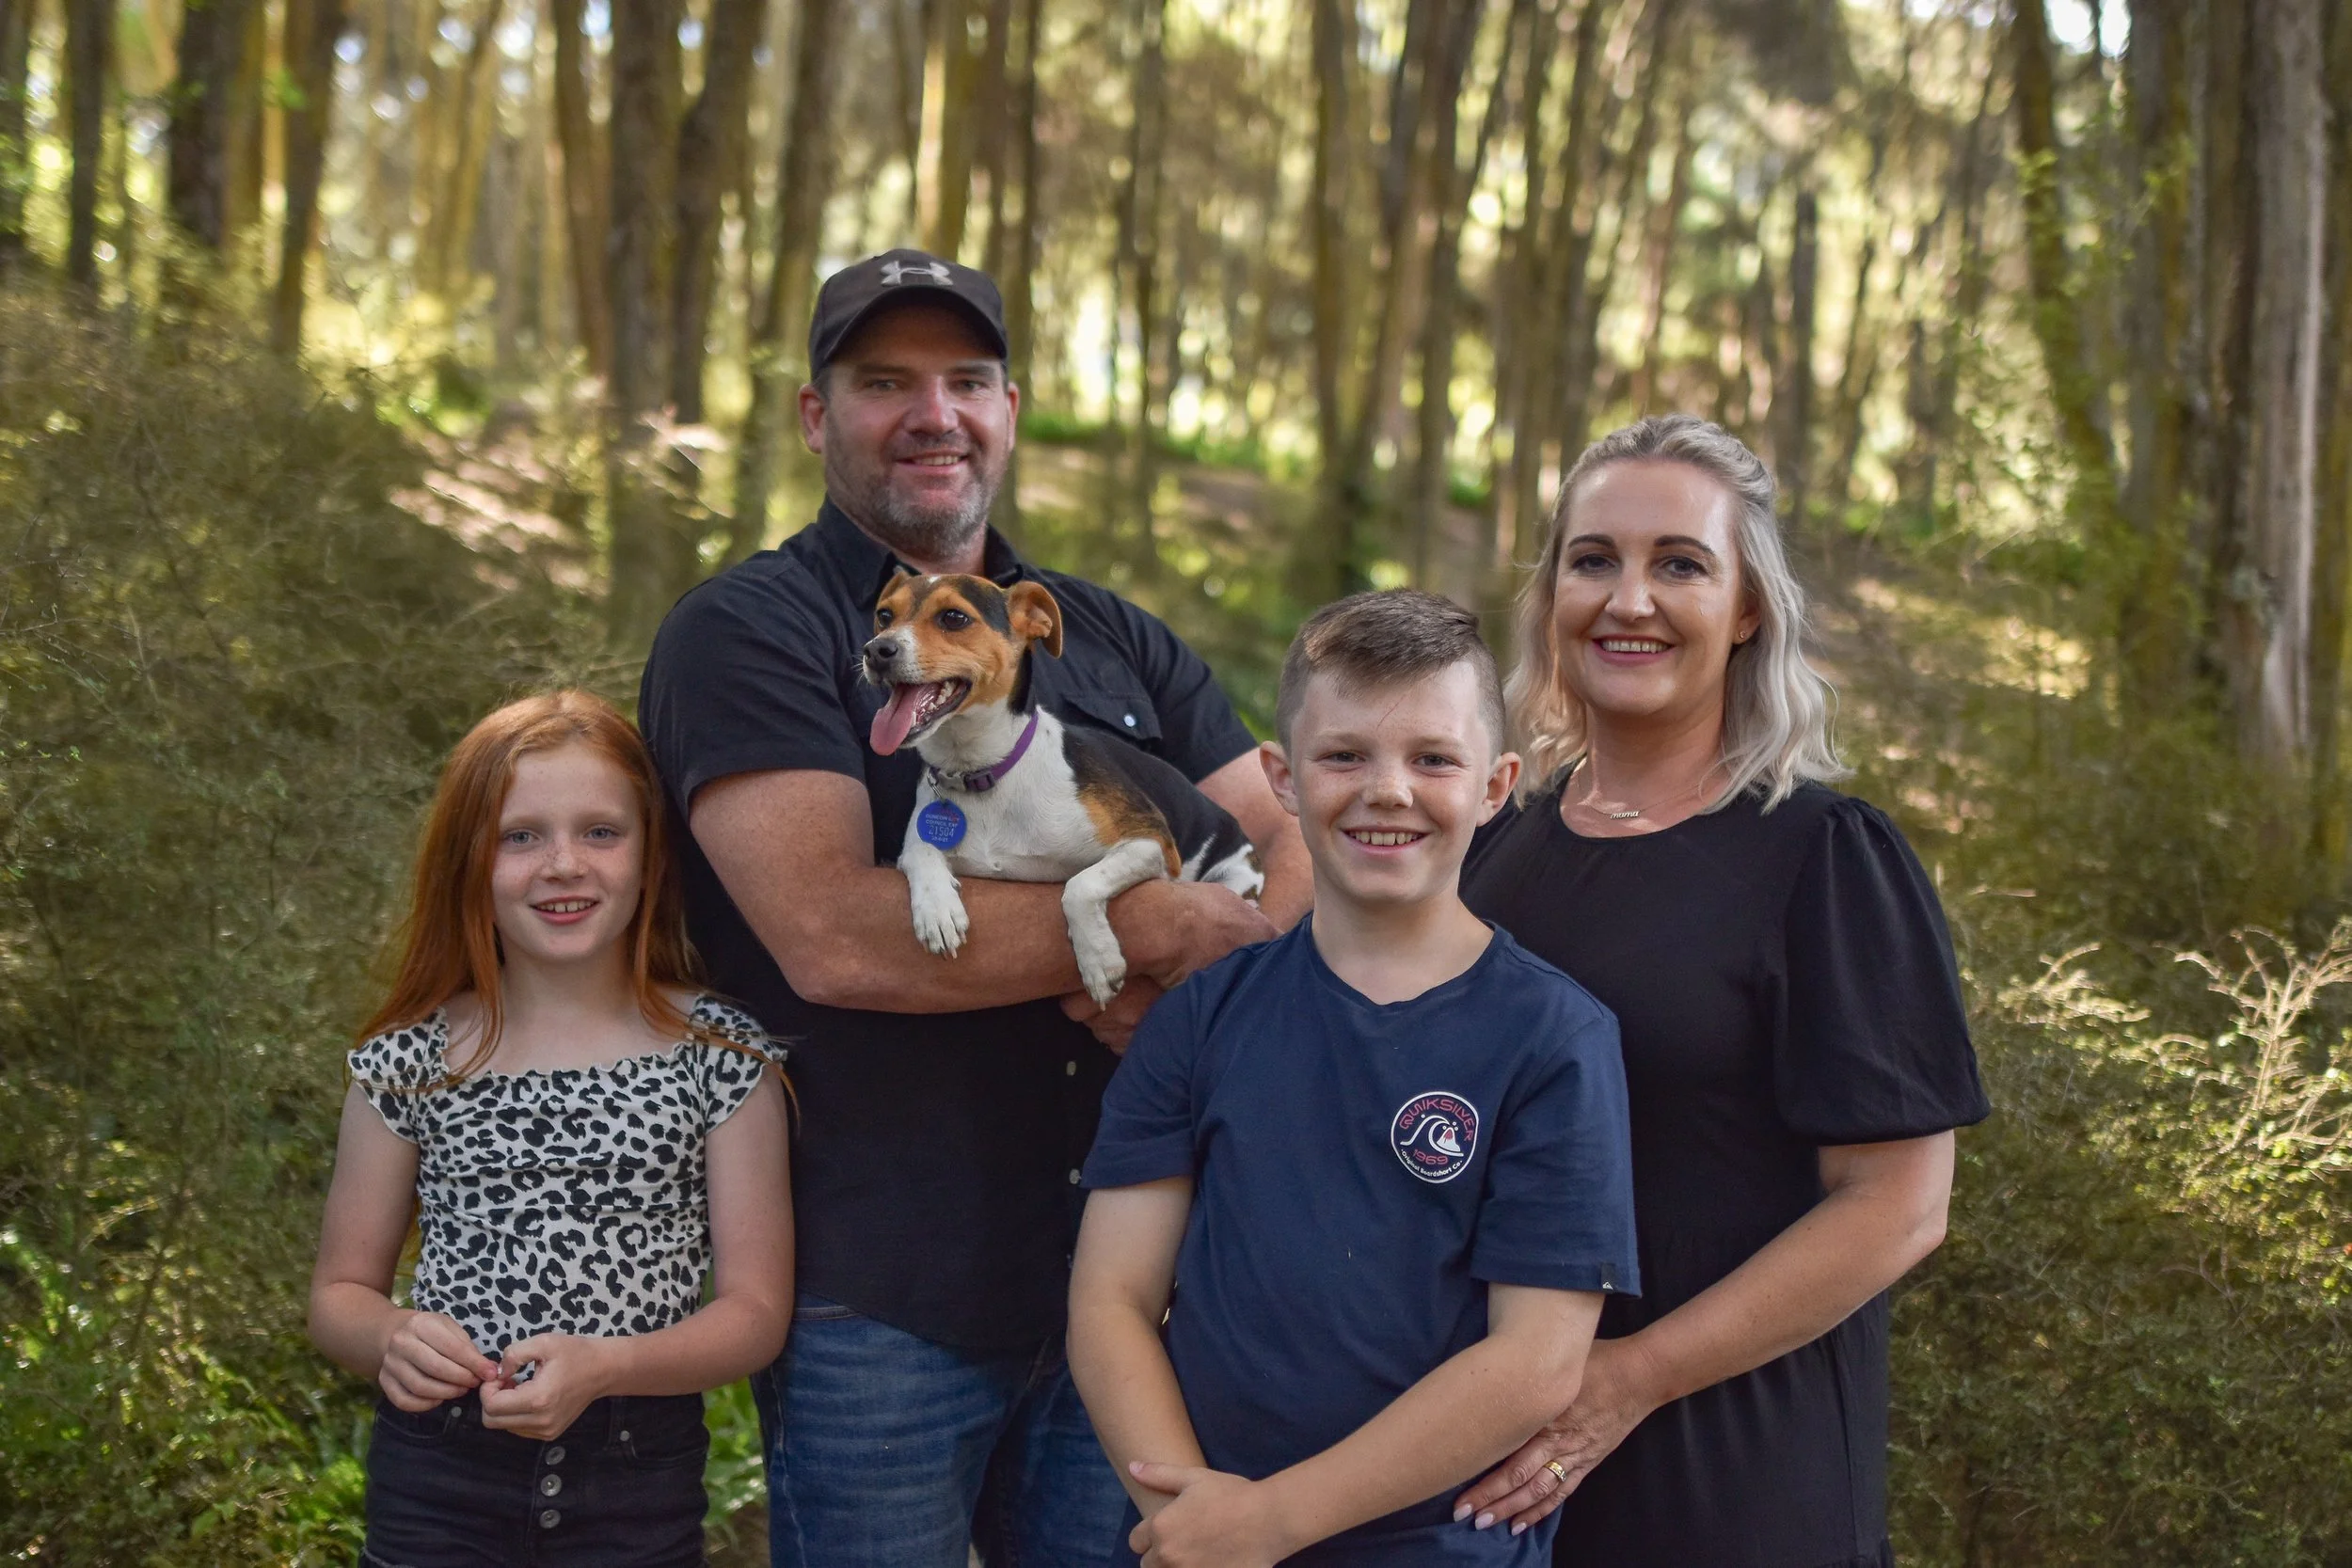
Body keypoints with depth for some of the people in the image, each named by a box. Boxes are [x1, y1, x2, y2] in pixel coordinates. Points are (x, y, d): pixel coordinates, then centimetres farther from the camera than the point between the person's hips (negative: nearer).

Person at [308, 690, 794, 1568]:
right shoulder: (409, 1061, -1)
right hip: (437, 1491, 1)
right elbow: (340, 1292, 6)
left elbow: (755, 1311, -5)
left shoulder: (722, 1056, -5)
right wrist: (391, 1339, -16)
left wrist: (603, 1367, -22)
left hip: (640, 1497, 0)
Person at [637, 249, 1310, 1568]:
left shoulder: (1117, 642, 13)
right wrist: (1166, 924, -16)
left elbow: (1303, 857, 5)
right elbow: (834, 937, -20)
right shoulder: (745, 635, -6)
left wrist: (1194, 982, -17)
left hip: (1117, 1277, 5)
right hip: (879, 1308, -5)